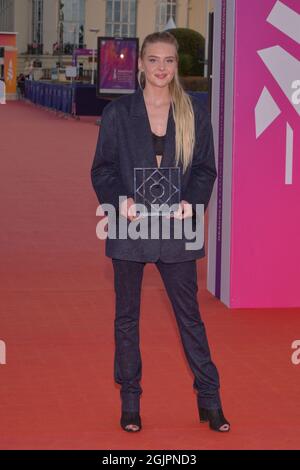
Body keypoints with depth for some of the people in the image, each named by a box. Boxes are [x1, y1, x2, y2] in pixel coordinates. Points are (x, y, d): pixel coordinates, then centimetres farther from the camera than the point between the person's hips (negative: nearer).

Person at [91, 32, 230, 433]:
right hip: (130, 226, 0)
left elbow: (206, 168, 5)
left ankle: (209, 400, 15)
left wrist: (192, 202, -13)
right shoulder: (118, 112, 2)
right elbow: (102, 168, 2)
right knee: (127, 316, 8)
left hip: (176, 227, 0)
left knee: (189, 314, 5)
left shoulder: (194, 112, 4)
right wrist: (119, 200, -16)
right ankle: (130, 402, 20)